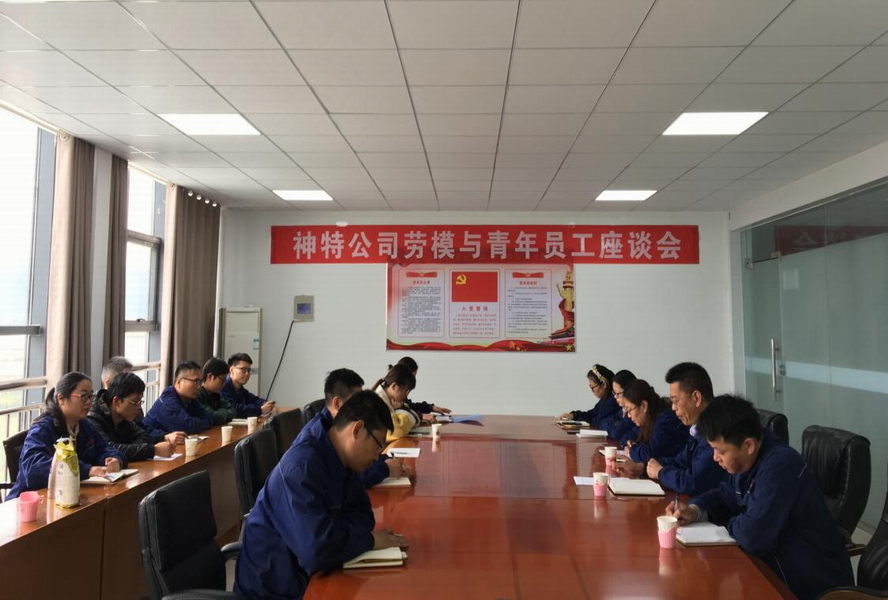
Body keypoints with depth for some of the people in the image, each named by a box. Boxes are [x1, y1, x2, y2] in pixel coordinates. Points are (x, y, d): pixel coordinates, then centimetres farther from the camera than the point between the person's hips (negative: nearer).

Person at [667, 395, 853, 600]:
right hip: (782, 571, 8)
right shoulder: (747, 461, 0)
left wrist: (729, 524, -12)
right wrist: (695, 510, -5)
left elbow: (752, 537, -34)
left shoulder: (780, 467, -30)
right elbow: (725, 496, 15)